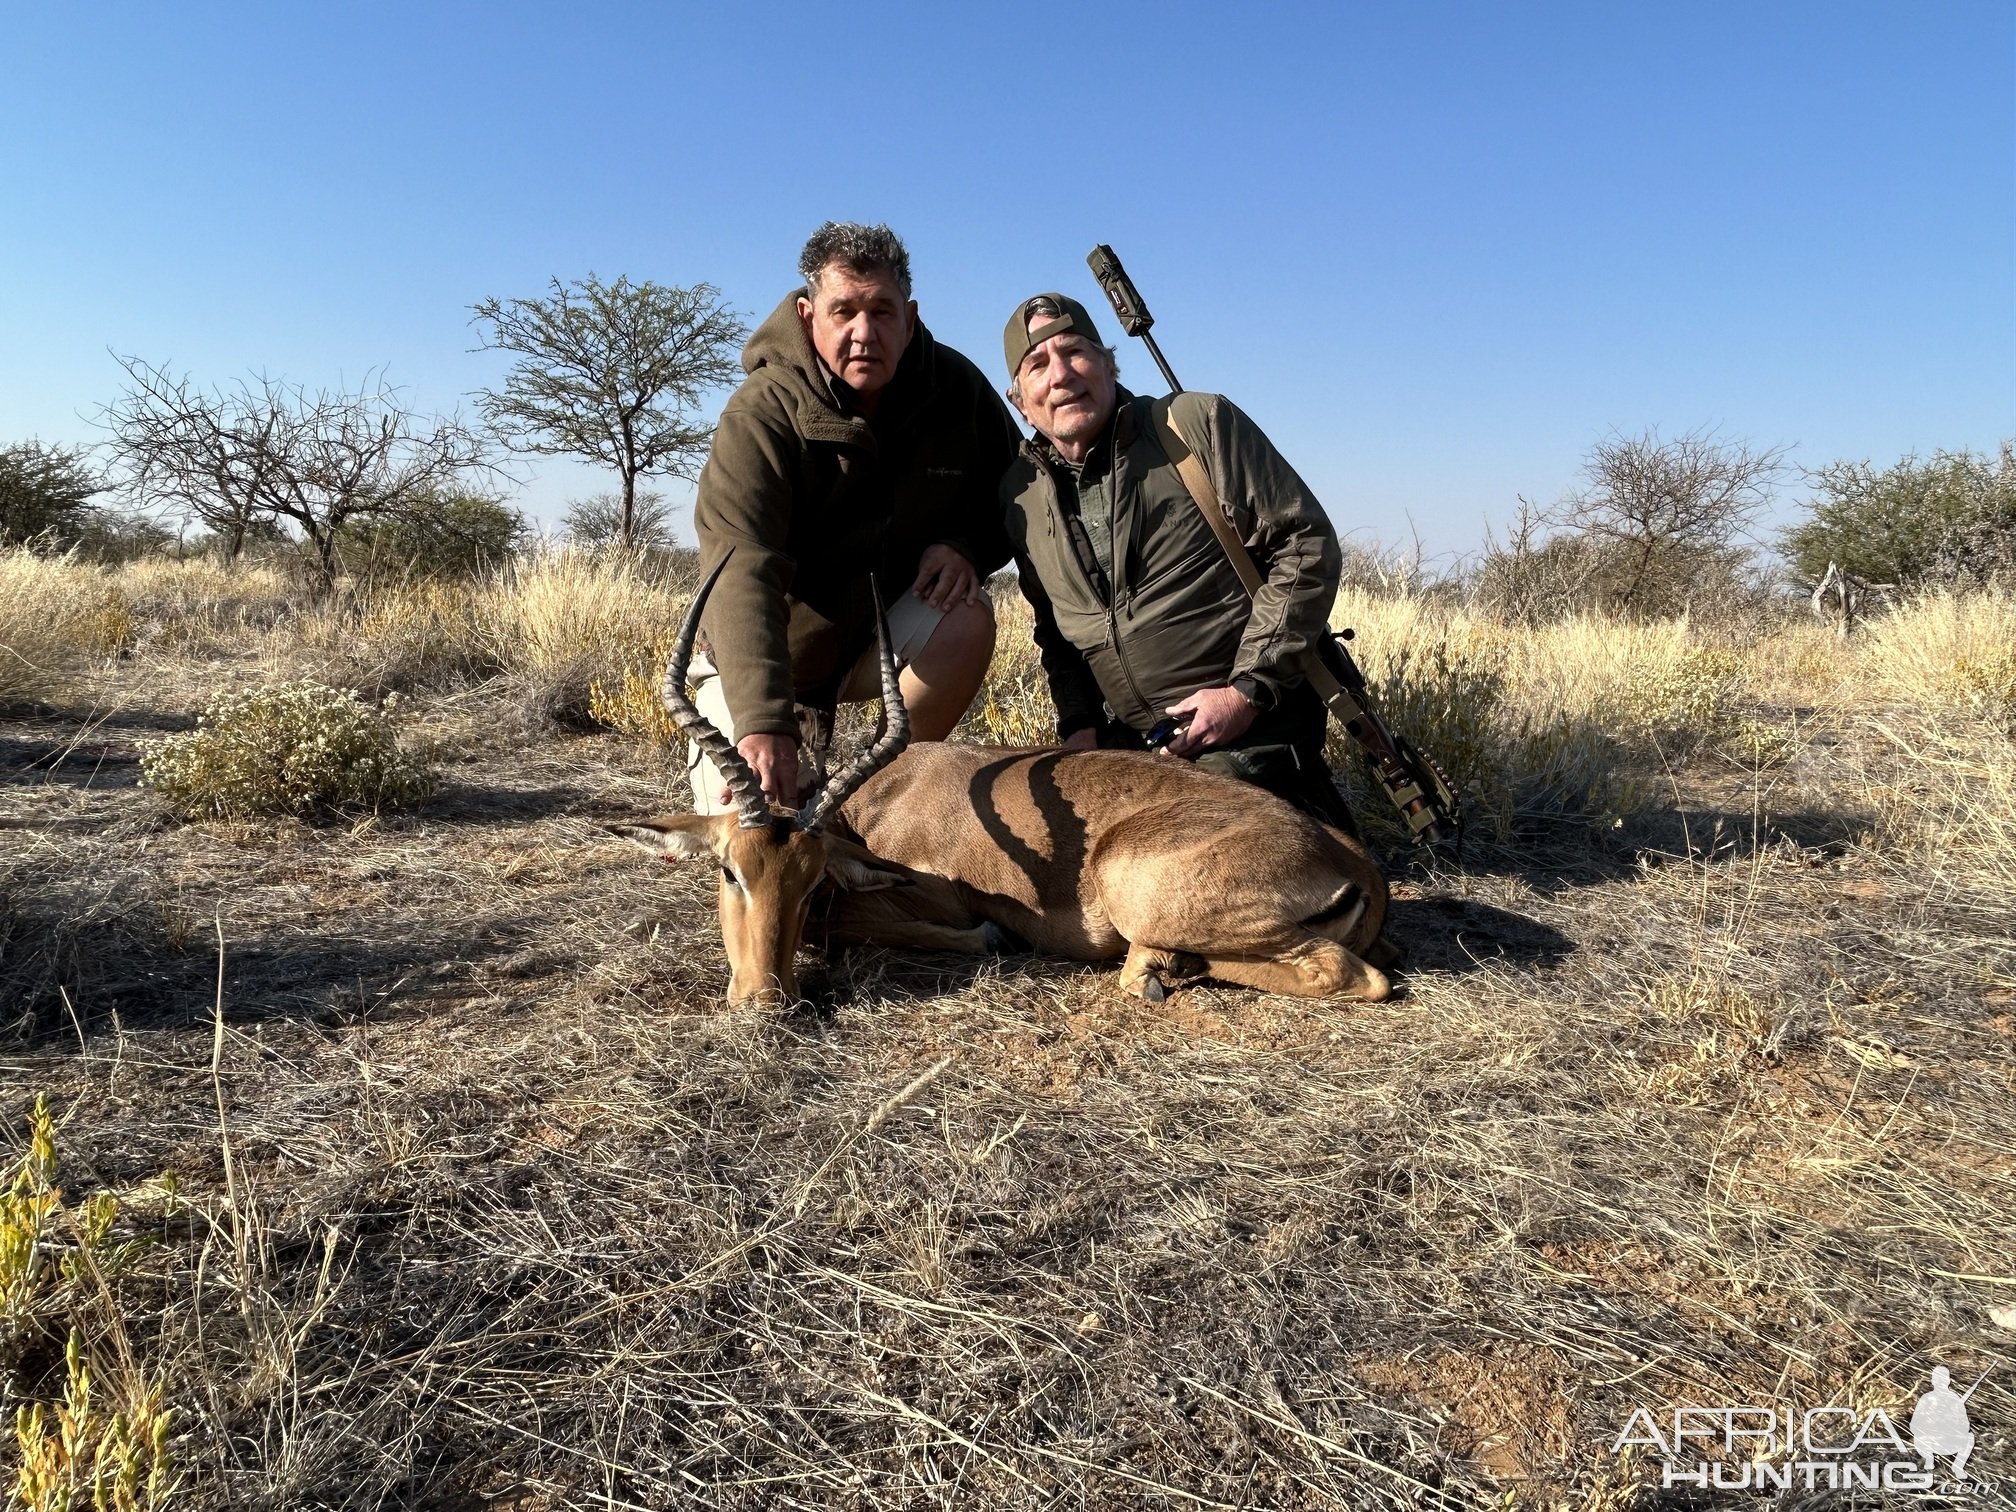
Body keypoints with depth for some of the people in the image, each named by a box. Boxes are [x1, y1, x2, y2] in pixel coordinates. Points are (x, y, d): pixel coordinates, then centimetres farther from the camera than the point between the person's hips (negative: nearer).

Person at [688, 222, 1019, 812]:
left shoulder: (956, 388, -12)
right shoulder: (761, 415, -26)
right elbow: (743, 574, -40)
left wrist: (965, 546, -18)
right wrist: (764, 722, -54)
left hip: (892, 626, 3)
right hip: (773, 652, -3)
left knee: (968, 618, -29)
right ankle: (716, 742, 20)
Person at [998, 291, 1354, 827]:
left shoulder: (1199, 425, -8)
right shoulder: (1020, 494, 6)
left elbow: (1308, 546, -11)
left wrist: (1247, 689, -16)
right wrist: (1077, 724, 3)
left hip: (1252, 724, -5)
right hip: (1129, 742, 6)